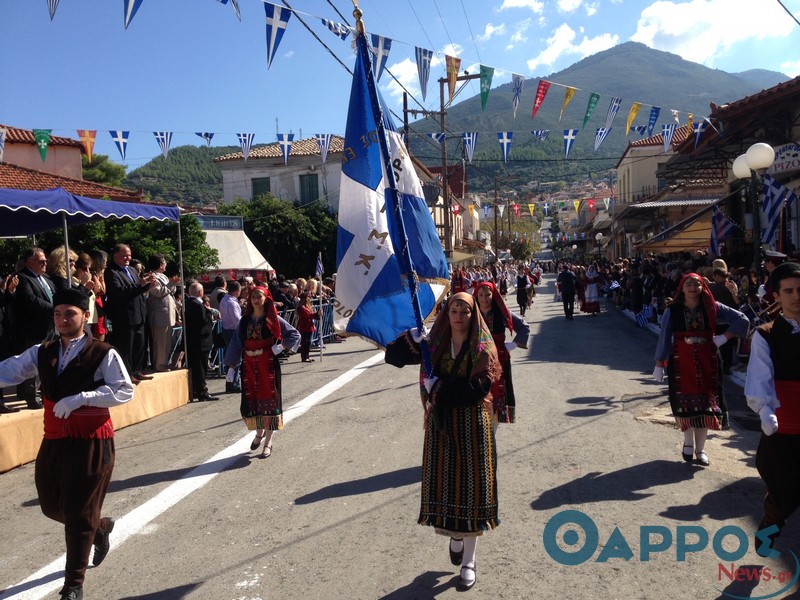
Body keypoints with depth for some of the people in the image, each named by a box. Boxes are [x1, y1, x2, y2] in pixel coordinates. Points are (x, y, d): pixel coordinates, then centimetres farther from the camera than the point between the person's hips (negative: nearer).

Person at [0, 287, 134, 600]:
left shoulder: (103, 354, -11)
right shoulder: (42, 353, 8)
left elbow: (125, 391, -17)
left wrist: (81, 398, -24)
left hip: (91, 443, -6)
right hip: (53, 442, 7)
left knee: (80, 514, 2)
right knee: (51, 506, 20)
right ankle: (100, 528, 48)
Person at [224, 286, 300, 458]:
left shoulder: (272, 319, -3)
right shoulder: (245, 320, 6)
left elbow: (295, 335, -2)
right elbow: (236, 343, 9)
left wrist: (281, 347, -13)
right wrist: (231, 366, 6)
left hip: (268, 364, -3)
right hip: (249, 365, 3)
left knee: (268, 399, -1)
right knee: (251, 400, 5)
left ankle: (268, 441, 10)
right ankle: (259, 433, 32)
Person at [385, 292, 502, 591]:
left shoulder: (483, 349, -6)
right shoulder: (434, 345, 2)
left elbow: (478, 389, -19)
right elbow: (393, 356, -3)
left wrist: (437, 386, -17)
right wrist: (414, 336, -20)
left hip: (473, 426, -2)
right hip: (441, 424, 3)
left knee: (471, 486, 4)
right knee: (443, 484, 6)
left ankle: (468, 561, 20)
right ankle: (455, 534, 39)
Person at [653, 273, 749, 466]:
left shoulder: (712, 308, -2)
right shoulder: (672, 311, -5)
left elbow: (742, 320, 2)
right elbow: (664, 338, -2)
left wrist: (724, 337, -7)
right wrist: (659, 365, -2)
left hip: (707, 361, 1)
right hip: (681, 361, -1)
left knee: (705, 403, 3)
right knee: (684, 403, 2)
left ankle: (700, 449, 15)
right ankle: (688, 442, 24)